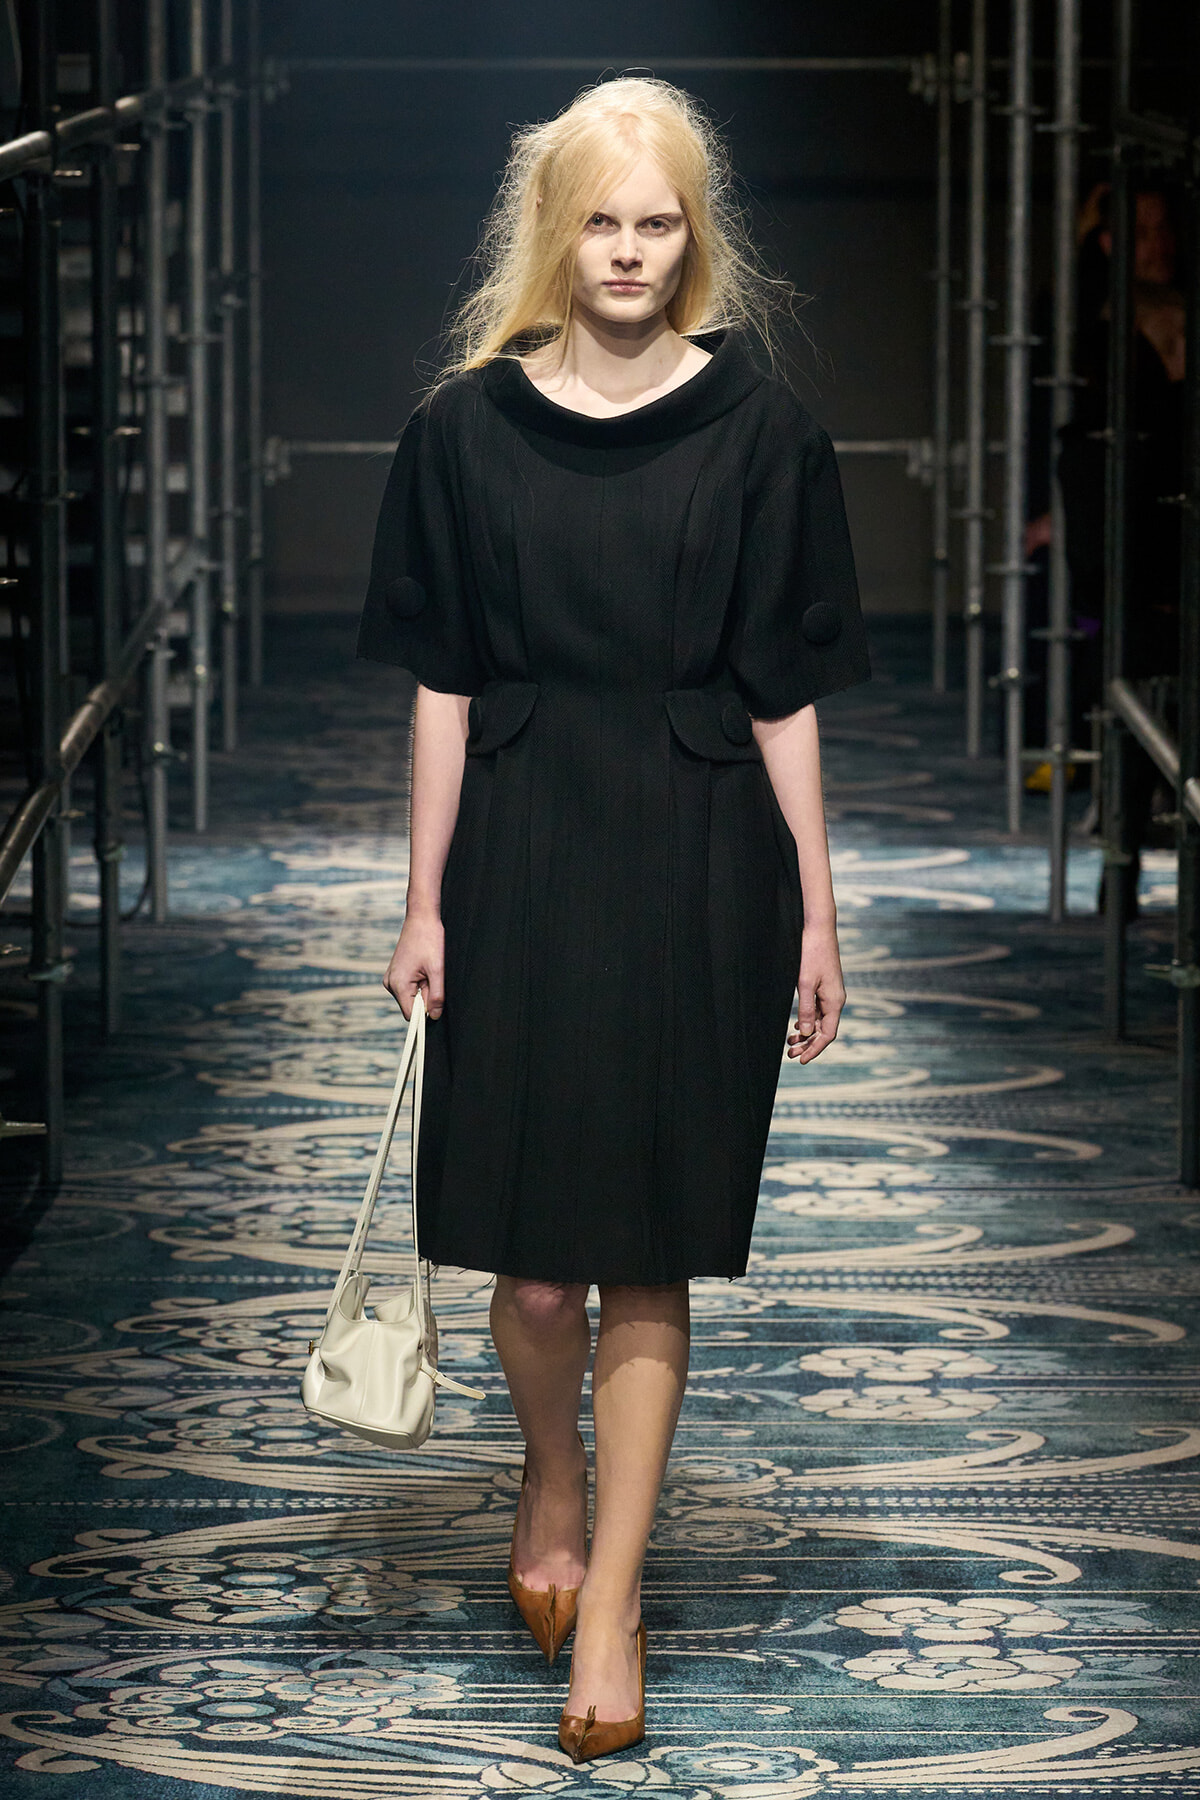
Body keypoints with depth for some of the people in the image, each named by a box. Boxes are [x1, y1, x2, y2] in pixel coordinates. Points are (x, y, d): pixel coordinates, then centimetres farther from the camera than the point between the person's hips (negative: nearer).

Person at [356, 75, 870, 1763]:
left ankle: (612, 1595, 11)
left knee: (650, 1245, 2)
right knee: (532, 1241, 4)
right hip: (523, 850, 1)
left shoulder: (758, 430, -1)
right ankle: (553, 1479, 34)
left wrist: (817, 913, 0)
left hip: (699, 866, -1)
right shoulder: (471, 426, 1)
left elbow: (784, 693, 1)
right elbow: (444, 686, 4)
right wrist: (426, 904, 2)